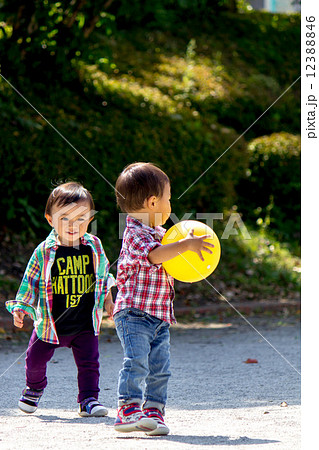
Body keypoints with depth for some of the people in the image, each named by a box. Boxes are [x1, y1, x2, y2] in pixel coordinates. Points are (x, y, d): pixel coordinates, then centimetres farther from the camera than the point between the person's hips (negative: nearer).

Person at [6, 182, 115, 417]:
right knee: (36, 360, 11)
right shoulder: (45, 251, -11)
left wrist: (108, 301, 18)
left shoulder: (94, 246, -4)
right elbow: (31, 281, -1)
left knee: (89, 362, -5)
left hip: (85, 324, 1)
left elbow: (103, 276, 13)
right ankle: (34, 389, 38)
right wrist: (21, 307, -6)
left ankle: (89, 399, 8)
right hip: (51, 324, 0)